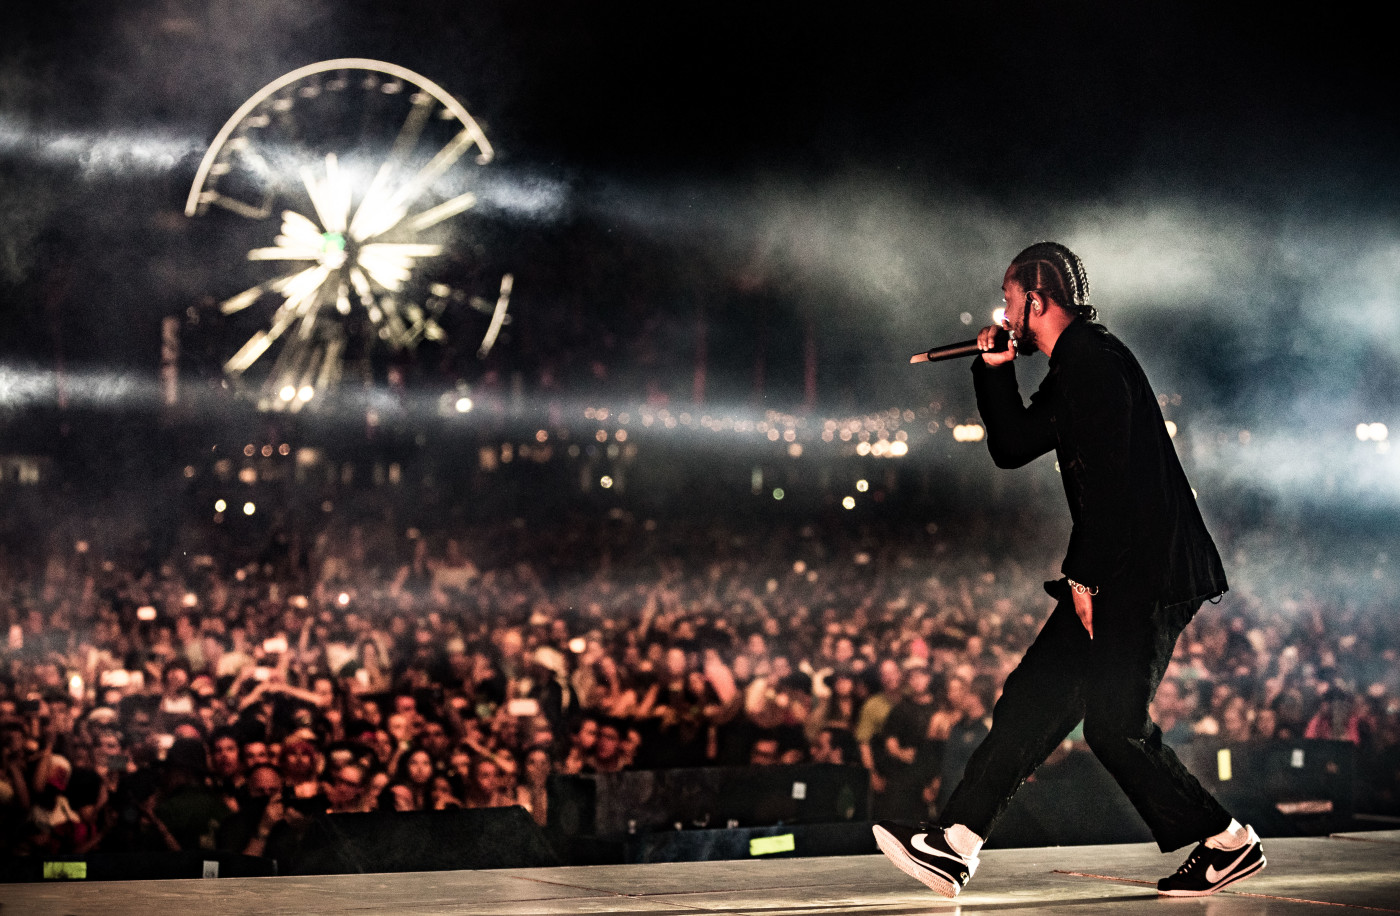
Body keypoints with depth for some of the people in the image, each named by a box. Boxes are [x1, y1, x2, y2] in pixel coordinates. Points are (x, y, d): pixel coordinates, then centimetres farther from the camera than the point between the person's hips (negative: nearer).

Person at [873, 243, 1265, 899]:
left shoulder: (1091, 360, -12)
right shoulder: (1072, 367, 20)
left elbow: (1107, 479, -19)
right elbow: (1011, 447, 26)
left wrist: (1085, 578, -17)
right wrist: (993, 371, 15)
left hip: (1145, 574, -10)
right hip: (1113, 576, 10)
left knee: (1114, 723, -9)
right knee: (1034, 697, 4)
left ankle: (1230, 844, 5)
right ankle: (955, 845, 2)